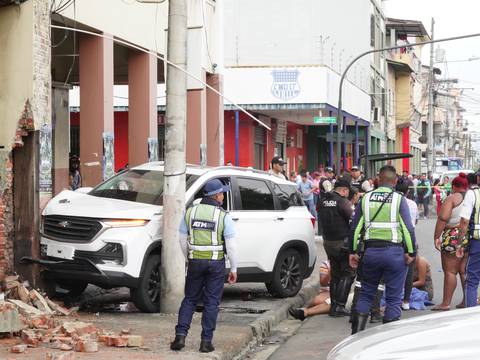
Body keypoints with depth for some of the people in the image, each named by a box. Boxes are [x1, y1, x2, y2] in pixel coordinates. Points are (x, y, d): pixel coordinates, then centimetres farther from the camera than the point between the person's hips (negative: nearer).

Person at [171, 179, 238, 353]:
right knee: (211, 302, 5)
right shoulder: (223, 216, -10)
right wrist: (233, 269, 0)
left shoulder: (190, 212, 1)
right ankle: (206, 341, 5)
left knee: (190, 299, 13)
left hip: (195, 262, 3)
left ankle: (180, 336, 3)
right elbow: (231, 245, -9)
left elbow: (183, 240, 7)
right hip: (216, 263, -3)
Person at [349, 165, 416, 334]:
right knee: (393, 297, 5)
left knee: (366, 293, 16)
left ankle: (357, 332, 9)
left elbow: (355, 227, 9)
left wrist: (353, 252, 15)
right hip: (393, 252, -3)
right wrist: (411, 252, -3)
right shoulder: (399, 199, -4)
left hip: (370, 250, 3)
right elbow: (408, 229, -9)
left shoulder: (366, 198, 7)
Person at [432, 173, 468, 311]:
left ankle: (446, 303, 0)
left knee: (450, 271, -2)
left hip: (453, 236, -6)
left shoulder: (452, 198, -6)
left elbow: (443, 218, -15)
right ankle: (467, 301, 14)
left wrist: (436, 237, -11)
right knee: (464, 270, 13)